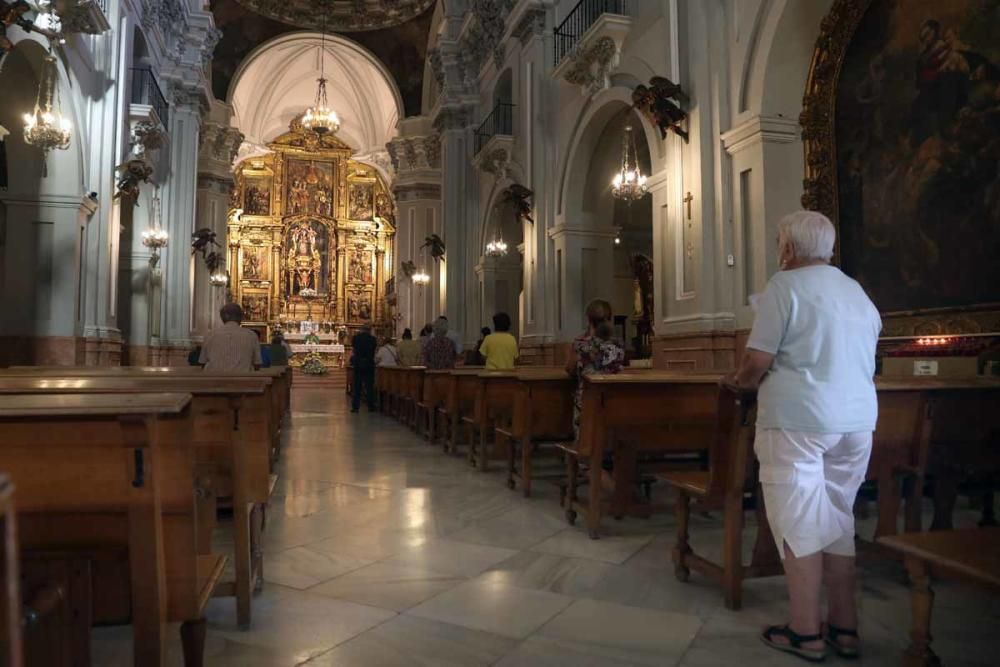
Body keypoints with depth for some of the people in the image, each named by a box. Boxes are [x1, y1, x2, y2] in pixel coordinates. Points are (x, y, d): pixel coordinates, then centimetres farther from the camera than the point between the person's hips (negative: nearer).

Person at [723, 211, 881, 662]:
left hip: (798, 420, -7)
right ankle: (845, 629, 22)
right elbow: (863, 361, 21)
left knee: (798, 524, 2)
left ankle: (806, 634, 10)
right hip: (856, 420, 7)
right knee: (838, 521, 16)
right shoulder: (858, 292, 15)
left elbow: (758, 361, -15)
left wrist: (739, 381, 7)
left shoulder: (785, 285, -7)